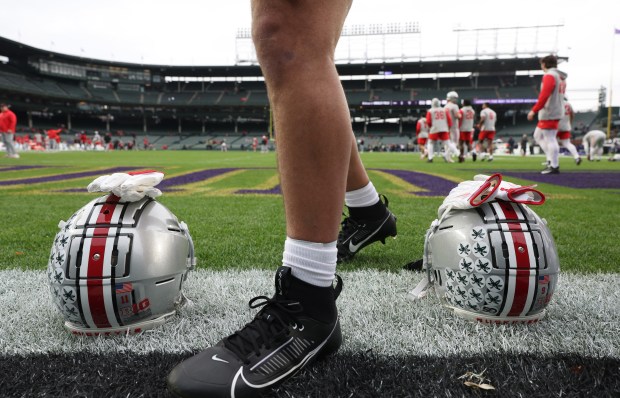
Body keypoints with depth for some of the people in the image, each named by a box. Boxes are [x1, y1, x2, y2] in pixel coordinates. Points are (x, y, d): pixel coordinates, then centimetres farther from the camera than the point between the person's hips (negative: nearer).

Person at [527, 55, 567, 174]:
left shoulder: (549, 76, -12)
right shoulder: (560, 77, 18)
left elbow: (544, 96, -22)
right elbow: (556, 96, 18)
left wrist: (534, 110, -20)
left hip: (548, 113, -10)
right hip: (556, 112, 10)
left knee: (550, 139, -7)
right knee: (538, 135, 17)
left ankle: (554, 166, -4)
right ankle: (552, 160, 14)